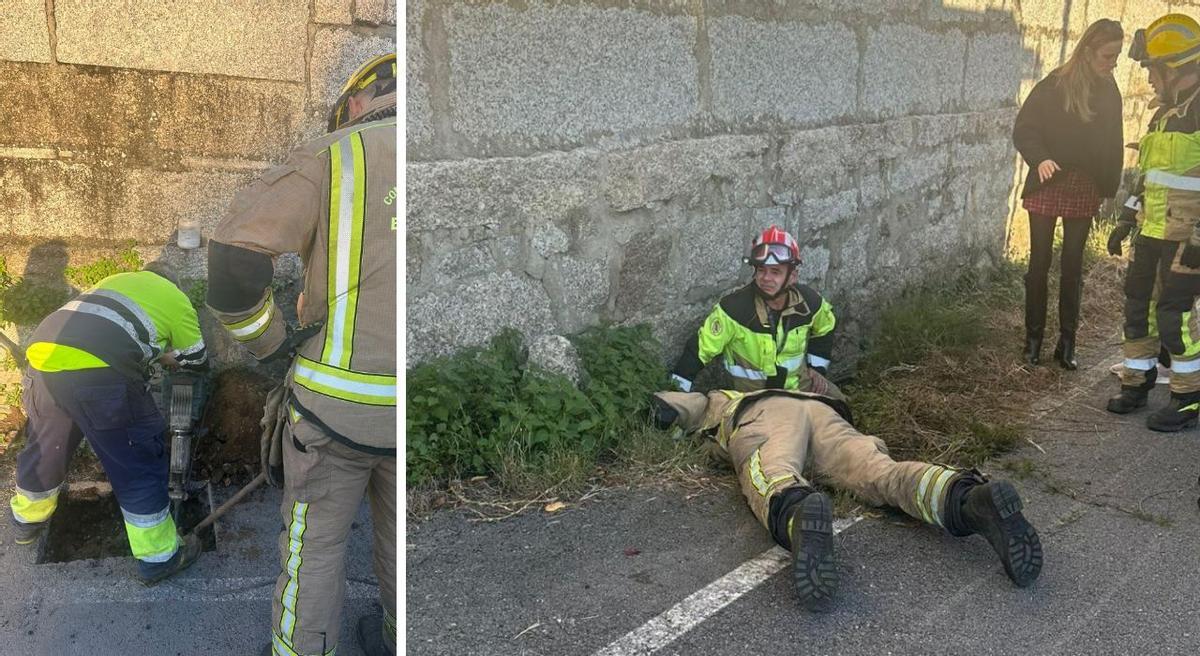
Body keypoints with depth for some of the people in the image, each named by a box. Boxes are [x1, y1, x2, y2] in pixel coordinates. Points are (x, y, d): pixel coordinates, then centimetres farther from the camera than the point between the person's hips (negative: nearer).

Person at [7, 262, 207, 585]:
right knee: (139, 464, 9)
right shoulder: (176, 300, 19)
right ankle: (159, 557, 18)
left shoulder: (116, 279, 32)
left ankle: (28, 519, 53)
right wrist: (167, 354, 48)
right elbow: (196, 361, 28)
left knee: (44, 447, 29)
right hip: (97, 374, -6)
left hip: (42, 357, 6)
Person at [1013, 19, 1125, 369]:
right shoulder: (1056, 84, -9)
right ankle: (1033, 338, 11)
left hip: (1085, 191, 4)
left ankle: (1067, 342, 13)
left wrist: (1109, 186, 4)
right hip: (1048, 187, -4)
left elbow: (1112, 142, 10)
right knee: (1040, 262, 2)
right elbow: (1023, 128, -9)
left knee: (1073, 265, 7)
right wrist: (1040, 158, -26)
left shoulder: (1109, 90, 5)